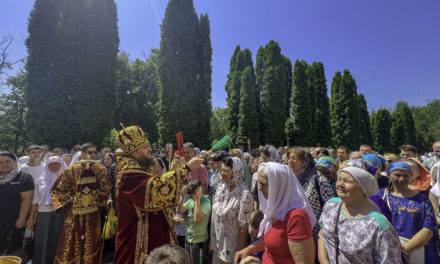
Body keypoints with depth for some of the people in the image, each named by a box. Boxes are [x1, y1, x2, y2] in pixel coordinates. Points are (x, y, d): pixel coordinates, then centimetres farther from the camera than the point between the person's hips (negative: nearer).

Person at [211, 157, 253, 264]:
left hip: (232, 247, -5)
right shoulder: (221, 188, -2)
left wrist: (239, 252, -13)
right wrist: (211, 242, 6)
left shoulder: (244, 194, -21)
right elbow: (214, 217, 4)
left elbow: (244, 227, -17)